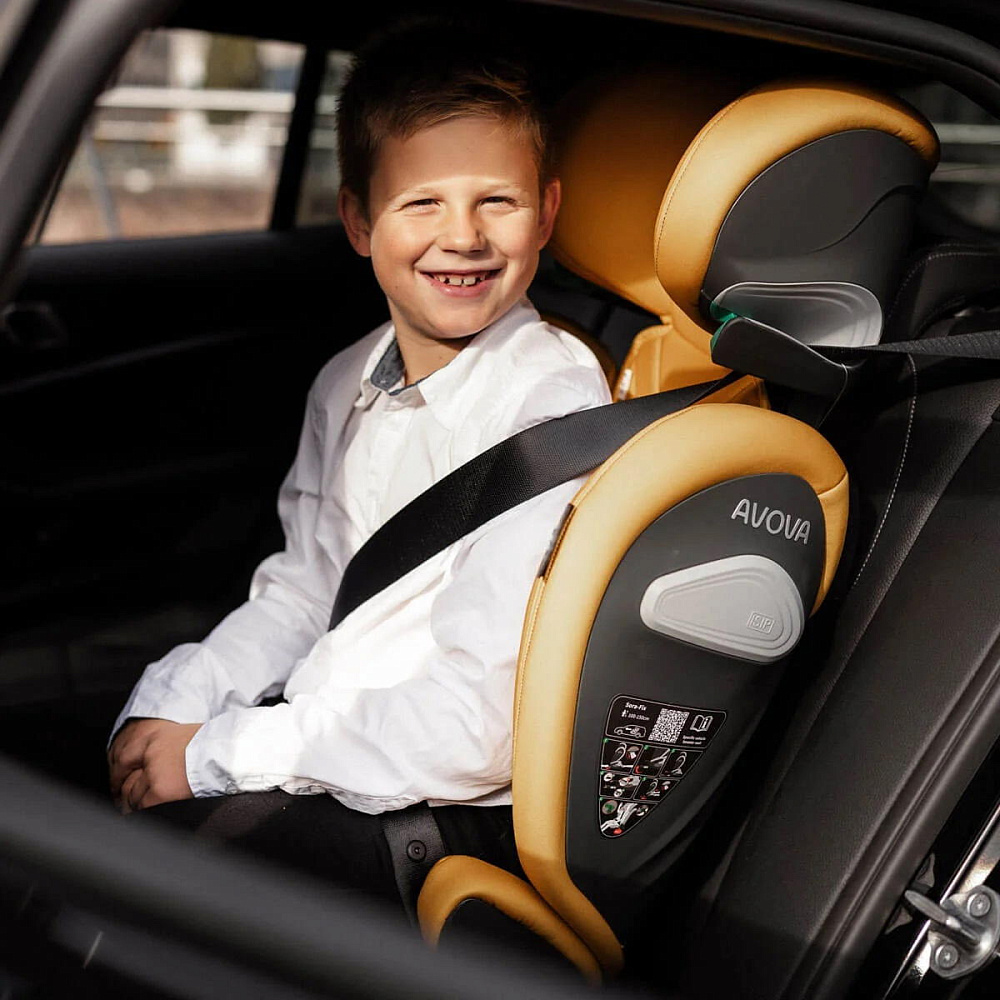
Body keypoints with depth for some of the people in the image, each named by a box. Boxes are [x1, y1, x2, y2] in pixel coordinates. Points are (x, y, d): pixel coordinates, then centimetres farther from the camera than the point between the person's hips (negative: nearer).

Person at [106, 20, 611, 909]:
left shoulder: (555, 407, -20)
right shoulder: (347, 387, 6)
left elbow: (479, 728, -23)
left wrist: (217, 754, -17)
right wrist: (170, 707, -1)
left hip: (453, 816, -7)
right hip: (312, 748, 8)